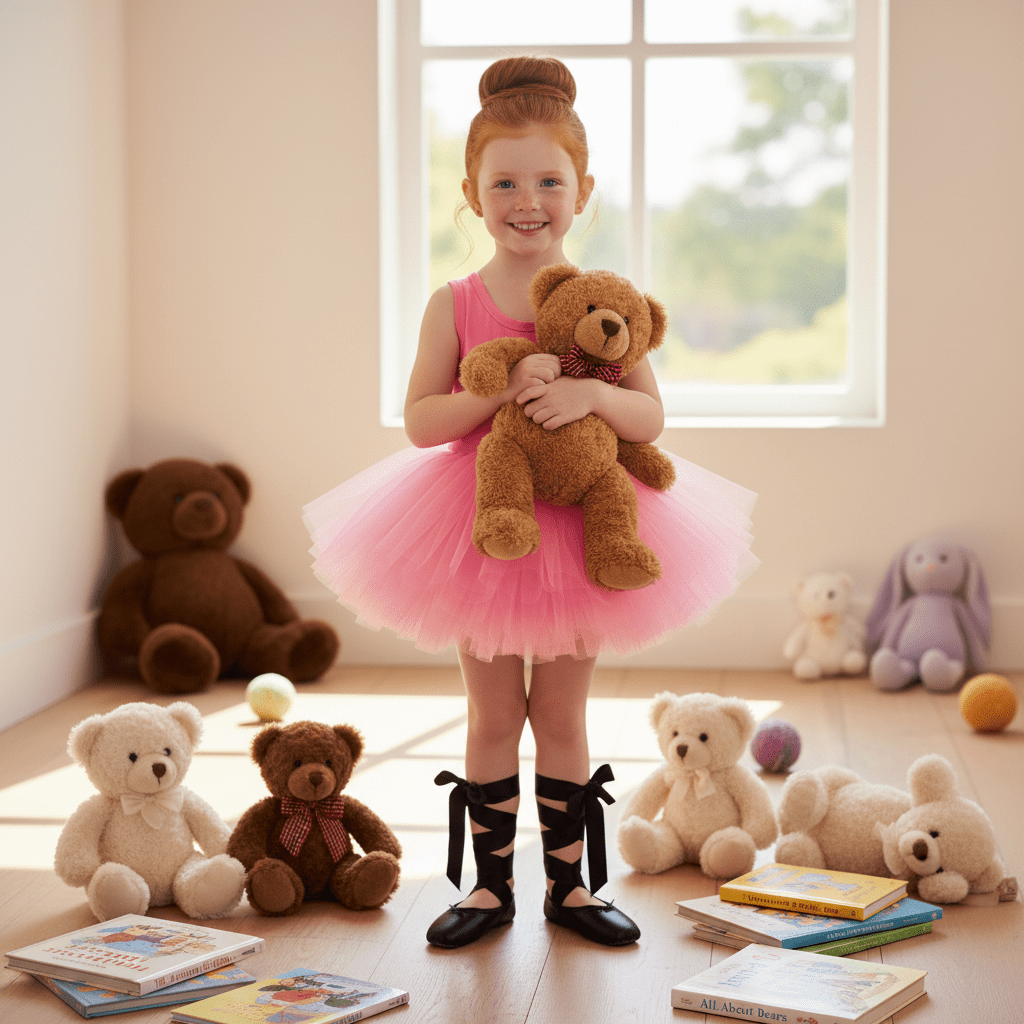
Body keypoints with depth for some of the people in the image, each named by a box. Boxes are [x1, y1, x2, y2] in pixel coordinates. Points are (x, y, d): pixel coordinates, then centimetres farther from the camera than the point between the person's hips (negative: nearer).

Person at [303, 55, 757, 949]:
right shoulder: (455, 304, -4)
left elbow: (651, 418, -7)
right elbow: (419, 421, -10)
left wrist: (592, 392, -26)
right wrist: (501, 389, -24)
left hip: (581, 529, 0)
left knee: (562, 715, 10)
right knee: (493, 716, 9)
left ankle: (569, 883, 22)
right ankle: (492, 884, 21)